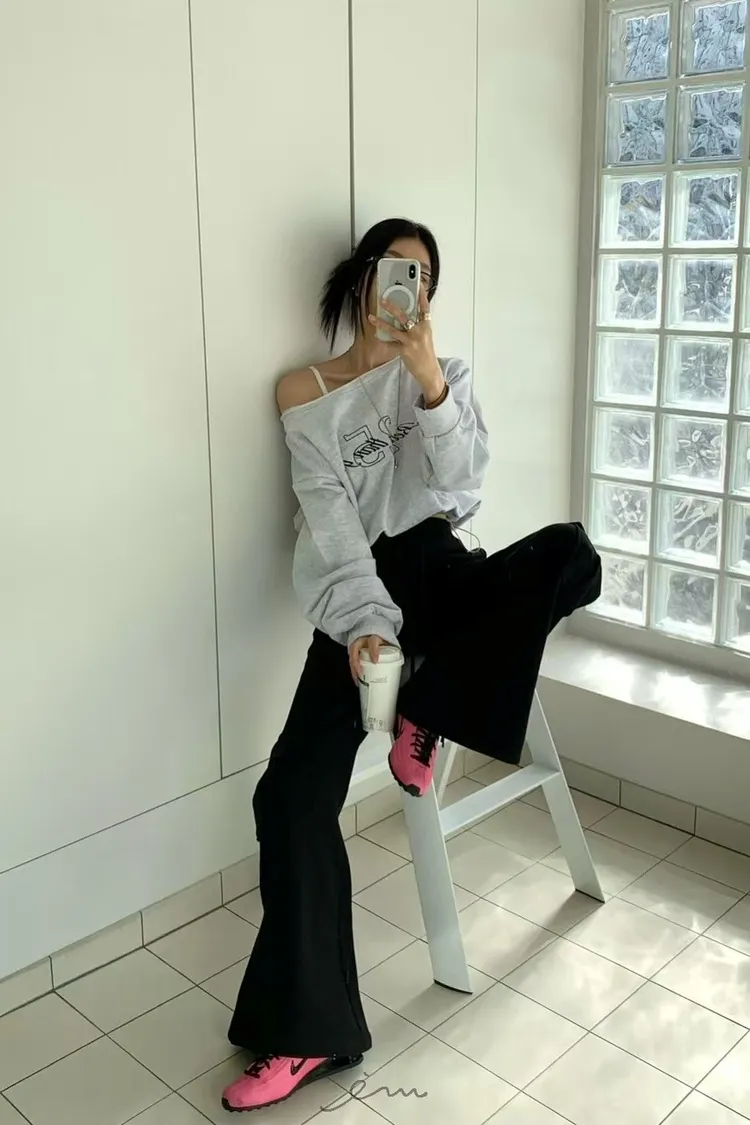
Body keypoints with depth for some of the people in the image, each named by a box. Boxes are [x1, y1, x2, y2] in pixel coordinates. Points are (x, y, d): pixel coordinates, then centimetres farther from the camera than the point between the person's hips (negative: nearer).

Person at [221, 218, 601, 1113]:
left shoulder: (443, 375, 15)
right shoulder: (304, 392, 7)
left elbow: (460, 478, -3)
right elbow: (329, 517, -6)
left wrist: (429, 381, -19)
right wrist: (366, 621, -21)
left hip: (442, 572, 2)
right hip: (364, 590, -2)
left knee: (570, 555, -31)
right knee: (294, 792, -19)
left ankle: (427, 710, -13)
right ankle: (308, 1032, -7)